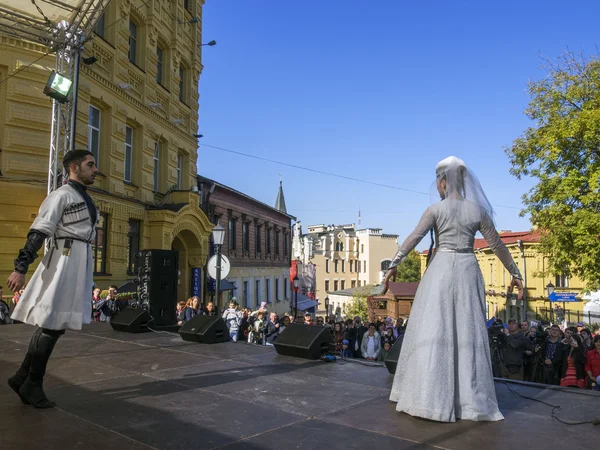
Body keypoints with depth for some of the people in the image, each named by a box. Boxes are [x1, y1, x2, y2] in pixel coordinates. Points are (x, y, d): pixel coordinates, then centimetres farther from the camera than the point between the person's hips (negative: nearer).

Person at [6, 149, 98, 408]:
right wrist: (21, 268, -21)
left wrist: (85, 277, 22)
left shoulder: (85, 199, 19)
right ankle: (32, 385, 10)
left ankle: (23, 378, 21)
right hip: (65, 261, -9)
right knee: (52, 323, -3)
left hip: (80, 262, 9)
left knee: (55, 323, 11)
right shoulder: (62, 195, -8)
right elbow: (38, 233, -15)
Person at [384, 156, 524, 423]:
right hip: (467, 271, 3)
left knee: (433, 329, 0)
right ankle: (471, 399, 9)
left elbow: (413, 239, -9)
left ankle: (432, 397, 2)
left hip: (441, 269, -3)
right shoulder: (478, 211, 6)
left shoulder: (435, 210, -2)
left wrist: (393, 265, -7)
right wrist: (515, 274, 17)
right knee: (468, 333, 5)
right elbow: (497, 246, 9)